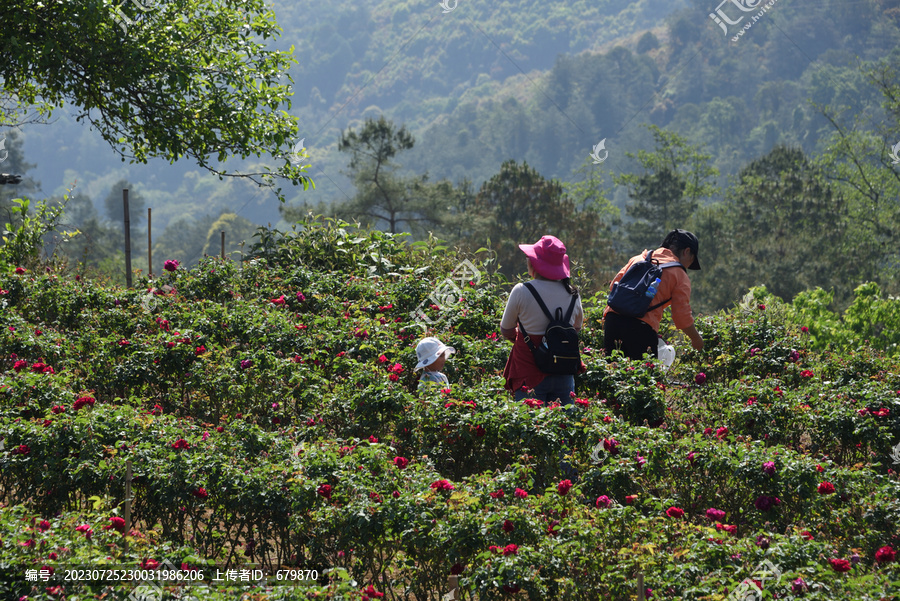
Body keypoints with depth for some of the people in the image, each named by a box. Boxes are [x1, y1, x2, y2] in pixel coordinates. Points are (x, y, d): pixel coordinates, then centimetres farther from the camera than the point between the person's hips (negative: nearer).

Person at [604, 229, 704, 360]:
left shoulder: (638, 259, 21)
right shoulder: (680, 275, 5)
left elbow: (614, 286, 21)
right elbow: (682, 316, 1)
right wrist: (696, 339, 17)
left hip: (612, 319, 5)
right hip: (641, 328, -5)